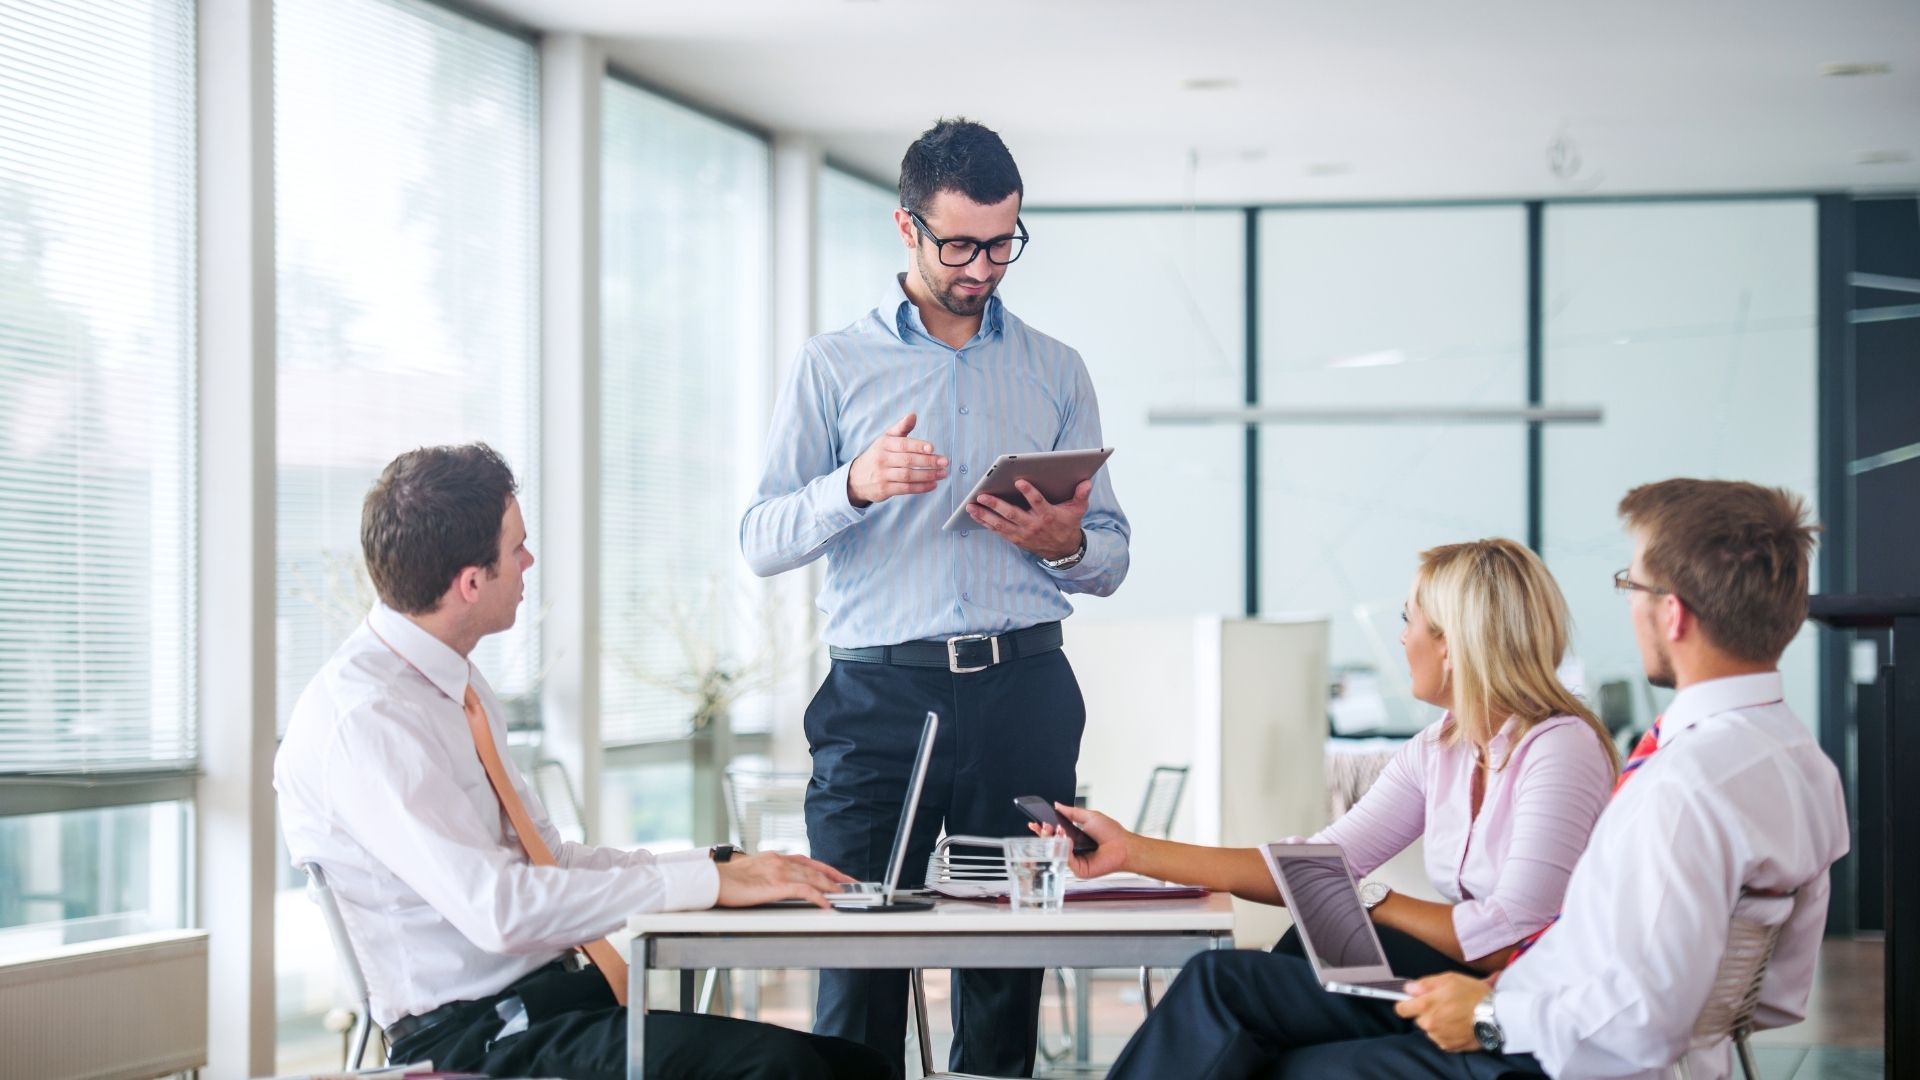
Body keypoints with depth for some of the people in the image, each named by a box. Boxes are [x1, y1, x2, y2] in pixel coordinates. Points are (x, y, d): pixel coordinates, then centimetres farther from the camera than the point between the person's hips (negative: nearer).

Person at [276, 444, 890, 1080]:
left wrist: (725, 863, 6)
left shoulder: (459, 688, 14)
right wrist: (707, 882, -21)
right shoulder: (363, 720, -16)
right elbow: (496, 907, -25)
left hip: (550, 991, 9)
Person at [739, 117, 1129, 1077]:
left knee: (1008, 963, 1)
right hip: (878, 698, -2)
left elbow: (1111, 557, 15)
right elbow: (761, 543, 3)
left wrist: (1065, 544, -9)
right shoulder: (833, 367, 10)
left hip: (1023, 697, 2)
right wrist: (854, 486, -16)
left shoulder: (1056, 374, 16)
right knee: (858, 959, -7)